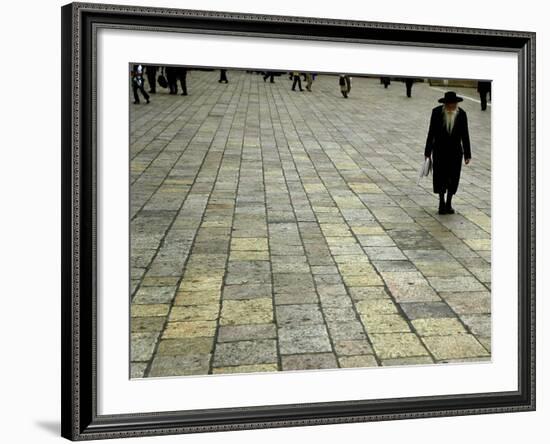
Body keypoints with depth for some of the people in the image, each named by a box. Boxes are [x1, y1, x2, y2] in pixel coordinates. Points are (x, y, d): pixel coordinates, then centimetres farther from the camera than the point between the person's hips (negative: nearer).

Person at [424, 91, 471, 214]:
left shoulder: (462, 114, -9)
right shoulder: (436, 112, -12)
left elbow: (465, 135, -3)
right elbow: (431, 132, -5)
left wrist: (467, 154, -2)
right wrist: (427, 151, -2)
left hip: (455, 151, 1)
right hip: (440, 150, -1)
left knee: (453, 177, 3)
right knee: (440, 177, -1)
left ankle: (449, 203, 19)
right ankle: (442, 202, 16)